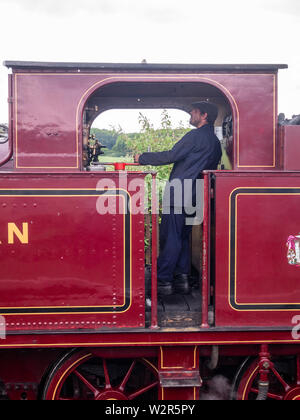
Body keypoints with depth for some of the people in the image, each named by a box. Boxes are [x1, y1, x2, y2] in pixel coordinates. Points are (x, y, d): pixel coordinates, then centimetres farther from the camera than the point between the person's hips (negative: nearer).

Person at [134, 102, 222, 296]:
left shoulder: (196, 135, -9)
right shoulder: (216, 142, 18)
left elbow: (171, 156, -13)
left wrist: (143, 158, -3)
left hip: (179, 193, -9)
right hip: (195, 198, 9)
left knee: (169, 237, -6)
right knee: (183, 237, 13)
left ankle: (163, 281, -4)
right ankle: (181, 279, 14)